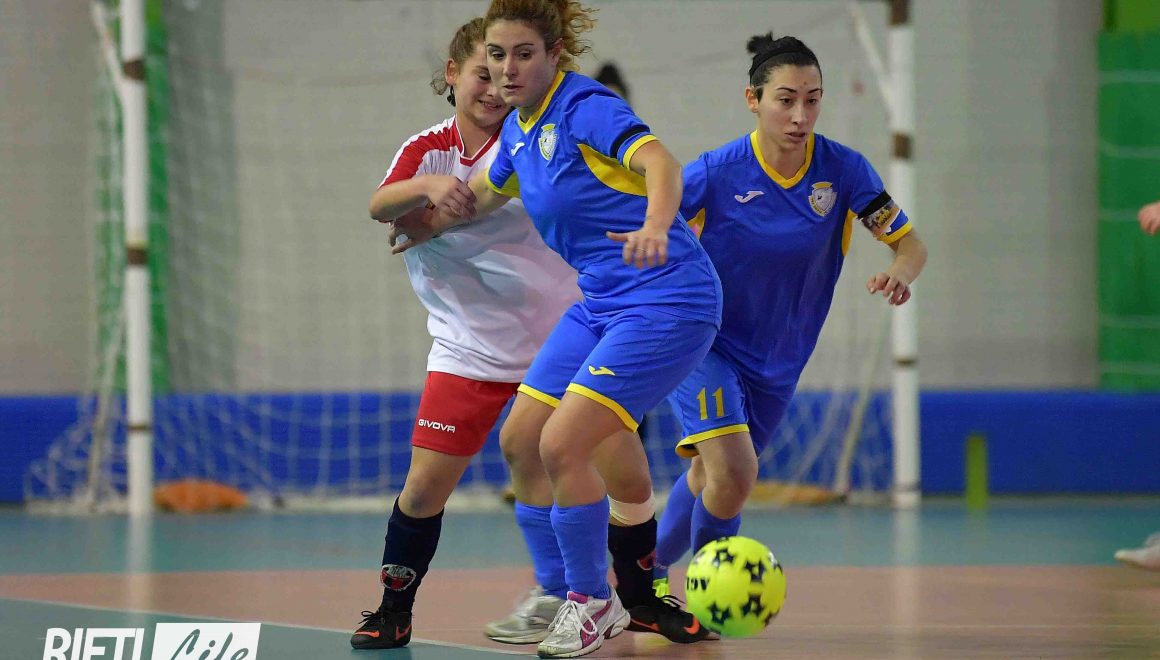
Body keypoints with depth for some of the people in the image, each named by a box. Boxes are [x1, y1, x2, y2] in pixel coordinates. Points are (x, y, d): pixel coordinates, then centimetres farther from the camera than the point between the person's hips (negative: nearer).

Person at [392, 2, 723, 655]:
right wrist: (431, 226, 44)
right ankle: (557, 594, 20)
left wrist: (655, 227, -52)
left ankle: (595, 601, 2)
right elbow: (486, 192, 31)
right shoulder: (519, 129, 9)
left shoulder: (585, 106, -17)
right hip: (602, 302, 9)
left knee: (563, 445, -15)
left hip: (666, 301, -9)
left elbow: (661, 162, -34)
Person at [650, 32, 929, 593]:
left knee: (709, 477, 18)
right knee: (733, 473, -24)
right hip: (704, 343, -4)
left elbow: (910, 244, -8)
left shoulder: (843, 169, -12)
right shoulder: (718, 173, -20)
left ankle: (649, 573, 44)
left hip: (777, 357, 4)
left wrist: (900, 273, -31)